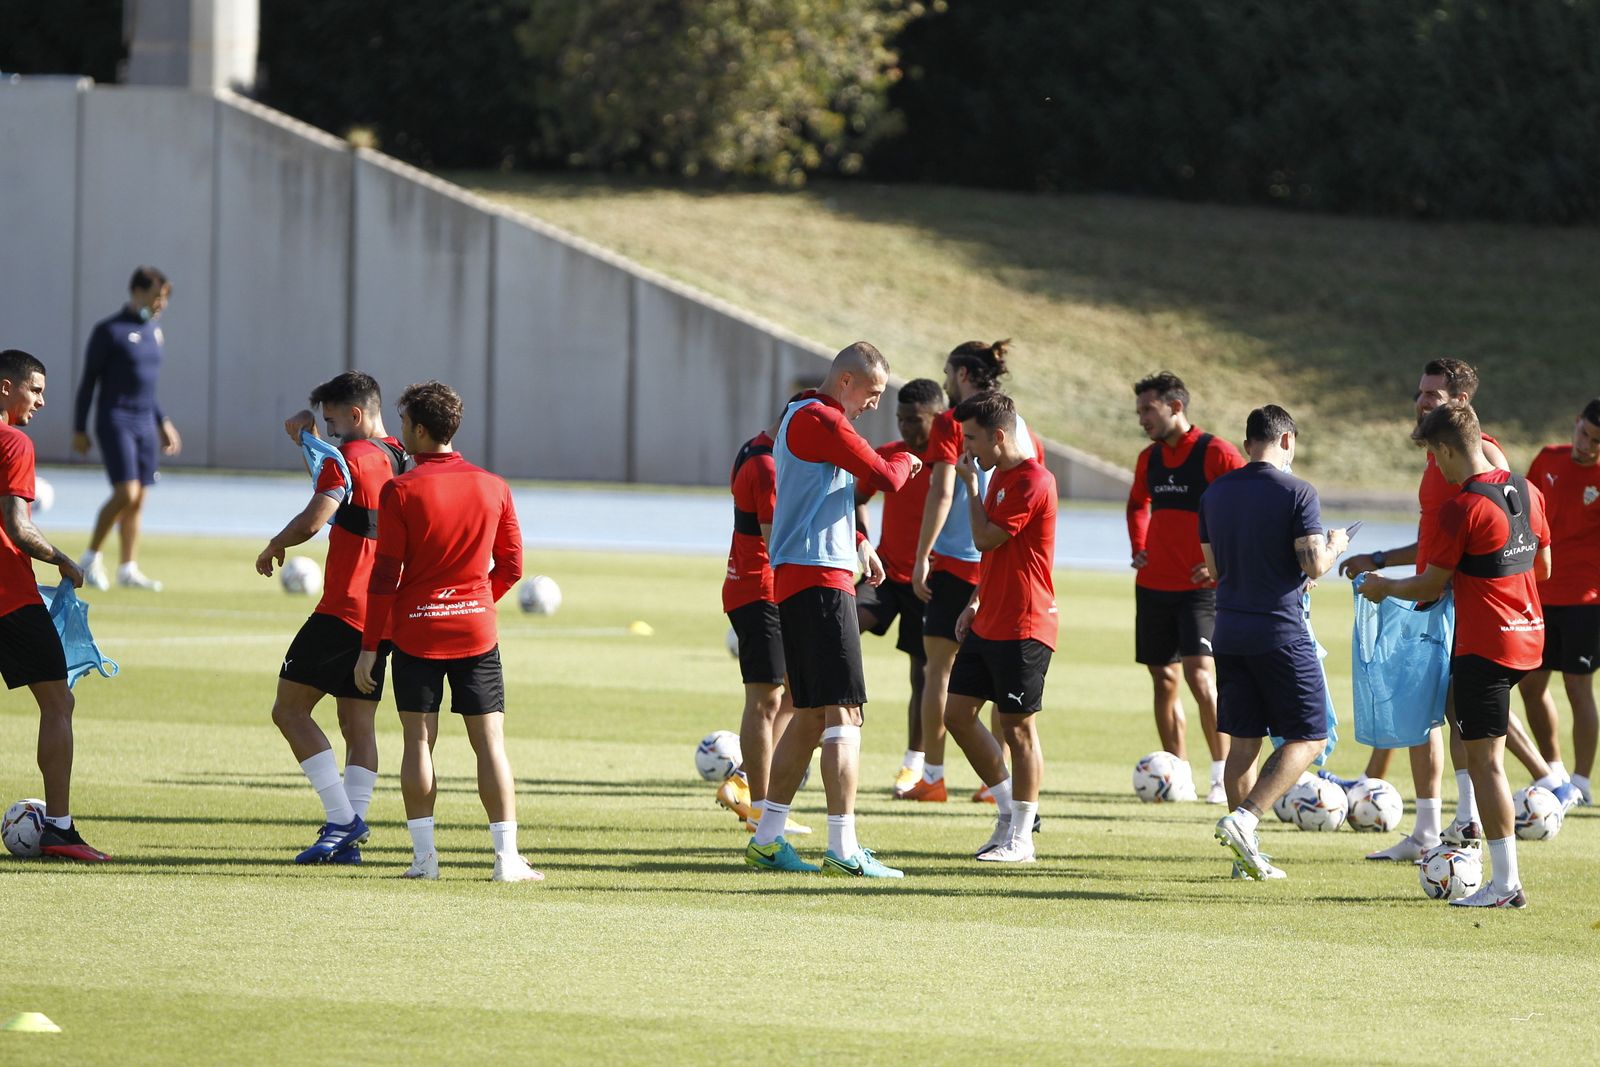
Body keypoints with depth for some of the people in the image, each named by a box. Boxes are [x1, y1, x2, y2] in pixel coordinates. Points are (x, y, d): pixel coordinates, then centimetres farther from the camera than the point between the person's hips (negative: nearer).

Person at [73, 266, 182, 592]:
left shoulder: (153, 330, 14)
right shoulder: (109, 331, -8)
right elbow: (88, 381, -6)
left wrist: (163, 422, 21)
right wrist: (79, 429, -7)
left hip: (145, 425, 7)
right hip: (115, 422, -7)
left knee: (138, 499, 4)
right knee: (126, 494, -16)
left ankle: (128, 569, 9)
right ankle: (91, 559, -2)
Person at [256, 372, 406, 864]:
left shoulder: (348, 457, -12)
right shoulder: (399, 458, 14)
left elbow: (312, 520, -23)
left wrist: (274, 546, -5)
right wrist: (308, 431, 20)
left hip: (343, 611, -8)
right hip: (385, 616, 8)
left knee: (290, 710, -2)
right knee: (359, 727, 9)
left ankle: (341, 819, -11)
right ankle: (350, 836, 2)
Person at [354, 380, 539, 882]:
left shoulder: (400, 492, -9)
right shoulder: (492, 487, 2)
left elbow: (385, 576, -9)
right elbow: (510, 566, 7)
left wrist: (369, 647, -4)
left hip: (415, 633, -2)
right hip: (476, 630, 2)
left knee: (419, 741, 5)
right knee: (490, 741, 3)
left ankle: (424, 855, 1)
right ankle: (507, 856, -1)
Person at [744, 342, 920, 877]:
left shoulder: (798, 417, 21)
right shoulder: (820, 420, -12)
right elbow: (884, 477, -13)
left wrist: (857, 544, 20)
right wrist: (905, 462, 9)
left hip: (792, 580, 11)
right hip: (819, 578, -11)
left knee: (811, 713, 15)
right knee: (843, 713, -12)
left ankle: (766, 838, 18)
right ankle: (843, 849, -17)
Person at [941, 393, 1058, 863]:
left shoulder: (1032, 482, -16)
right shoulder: (999, 476, 15)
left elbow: (986, 538, -18)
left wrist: (970, 485, -7)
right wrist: (975, 603, 15)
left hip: (1022, 626, -10)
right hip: (988, 624, 10)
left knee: (1018, 726, -3)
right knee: (957, 712, 9)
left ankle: (1020, 837, 4)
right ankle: (1008, 808, 20)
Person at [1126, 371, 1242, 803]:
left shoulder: (1216, 454, -9)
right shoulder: (1149, 459, 11)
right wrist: (1138, 548, 14)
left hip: (1202, 586, -7)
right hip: (1154, 584, 7)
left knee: (1199, 672, -18)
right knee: (1164, 678, 6)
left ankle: (1223, 773, -10)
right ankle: (1181, 777, 13)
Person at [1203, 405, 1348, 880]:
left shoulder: (1215, 494, 8)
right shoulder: (1296, 493, -11)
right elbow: (1314, 566, -16)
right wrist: (1334, 545, 5)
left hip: (1229, 631, 6)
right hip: (1281, 631, -6)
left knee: (1243, 742, 11)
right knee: (1307, 737, 3)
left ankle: (1247, 855, 10)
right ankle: (1245, 819, -15)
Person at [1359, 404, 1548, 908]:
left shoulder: (1460, 509, -17)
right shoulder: (1527, 492, 6)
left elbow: (1429, 586, -9)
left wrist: (1382, 587, 9)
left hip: (1485, 644, -8)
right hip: (1530, 635, 8)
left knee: (1485, 758, -5)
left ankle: (1506, 883, -6)